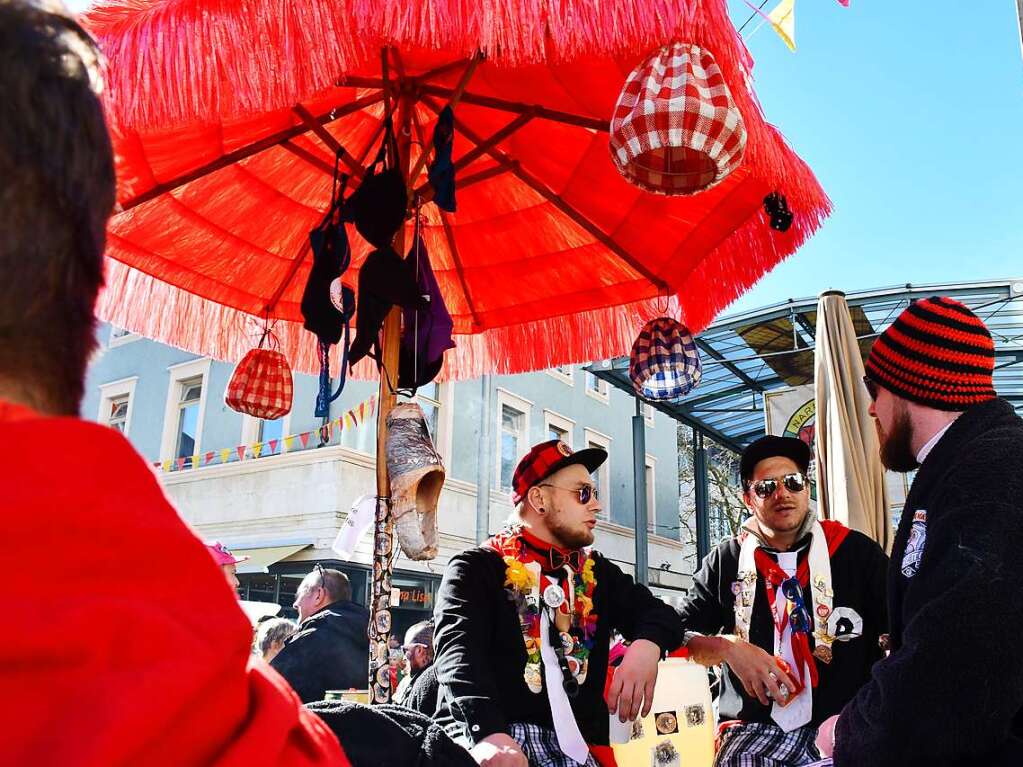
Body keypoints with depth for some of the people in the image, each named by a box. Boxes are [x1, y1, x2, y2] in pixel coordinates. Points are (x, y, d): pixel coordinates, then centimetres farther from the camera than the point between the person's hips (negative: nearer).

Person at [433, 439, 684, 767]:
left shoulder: (598, 572, 19)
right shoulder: (476, 569, 2)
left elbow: (658, 614, 12)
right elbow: (459, 653, -12)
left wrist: (646, 645, -13)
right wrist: (489, 734, -30)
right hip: (480, 738, -5)